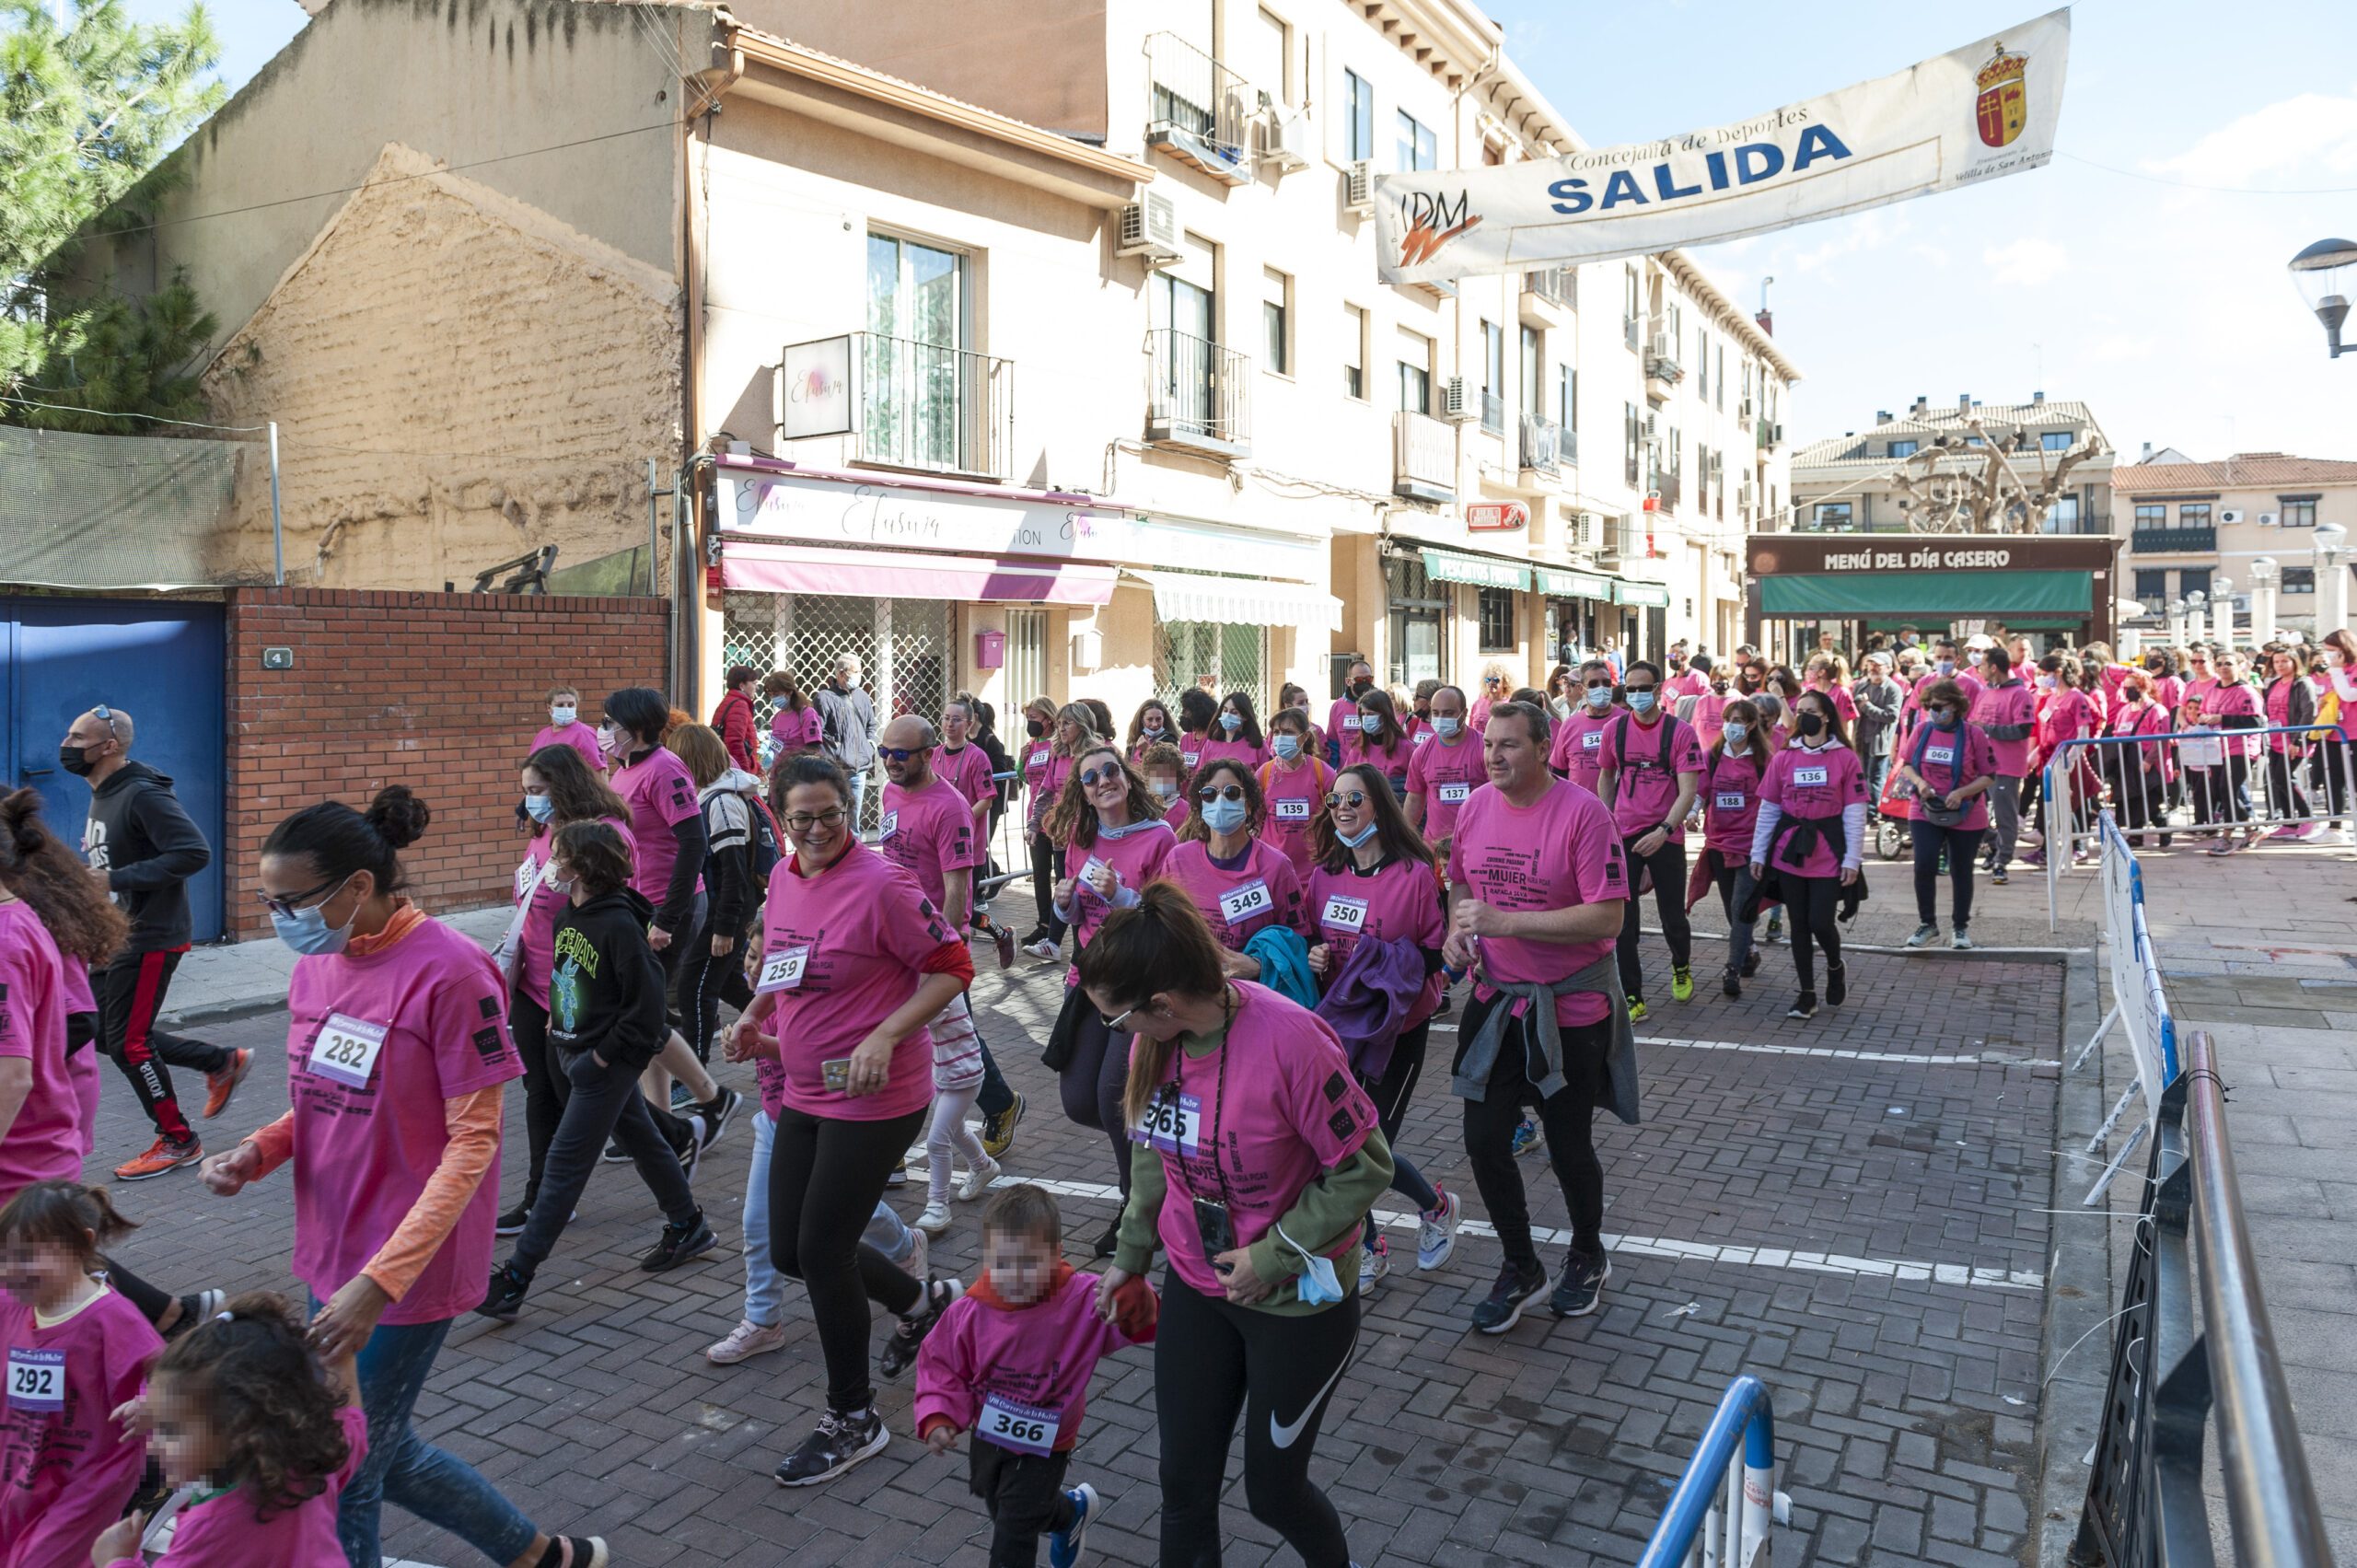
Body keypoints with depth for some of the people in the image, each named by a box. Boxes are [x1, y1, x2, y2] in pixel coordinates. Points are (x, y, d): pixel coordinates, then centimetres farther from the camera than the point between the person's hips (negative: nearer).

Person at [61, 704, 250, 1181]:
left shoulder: (143, 796, -20)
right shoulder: (101, 797, 11)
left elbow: (194, 852, -28)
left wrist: (117, 879, -26)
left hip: (149, 939, -10)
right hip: (116, 938, 10)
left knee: (127, 1043, -4)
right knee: (104, 1034, 13)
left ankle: (177, 1141, 12)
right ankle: (224, 1063, 24)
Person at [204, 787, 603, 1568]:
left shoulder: (449, 971, -20)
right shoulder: (318, 964, 3)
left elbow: (474, 1139, -18)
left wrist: (379, 1279, -23)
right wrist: (257, 1152, -7)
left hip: (407, 1267, -8)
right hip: (332, 1255, 8)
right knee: (377, 1451, 20)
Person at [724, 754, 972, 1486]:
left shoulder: (880, 884, -17)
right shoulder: (782, 878, 6)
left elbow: (953, 967, -15)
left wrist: (885, 1035, -24)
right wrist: (753, 1016, 6)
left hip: (874, 1097, -8)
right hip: (803, 1095, 8)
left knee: (822, 1249, -2)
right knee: (789, 1251, 12)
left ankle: (852, 1419, 19)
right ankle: (920, 1302, 38)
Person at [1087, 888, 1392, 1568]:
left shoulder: (1289, 1039, -29)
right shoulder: (1156, 1041, -9)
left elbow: (1365, 1165, -19)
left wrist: (1274, 1257, -19)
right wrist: (1130, 1255, 14)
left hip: (1296, 1297, -5)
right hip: (1196, 1288, 5)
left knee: (1273, 1490, 12)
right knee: (1184, 1486, 12)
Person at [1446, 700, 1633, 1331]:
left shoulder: (1583, 813, -18)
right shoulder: (1476, 806, 0)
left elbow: (1607, 918, -23)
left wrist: (1505, 921, -26)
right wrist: (1457, 929, -5)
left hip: (1572, 1008, -5)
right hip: (1496, 1000, 5)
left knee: (1569, 1148, 10)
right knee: (1484, 1143, 4)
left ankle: (1588, 1256, 39)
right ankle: (1519, 1265, 28)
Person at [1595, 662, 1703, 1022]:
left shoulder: (1680, 732, -8)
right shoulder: (1615, 730, 2)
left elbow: (1688, 792, -12)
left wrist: (1663, 830, -24)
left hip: (1666, 837, -2)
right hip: (1623, 836, 2)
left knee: (1673, 917, 7)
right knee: (1621, 920, -2)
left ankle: (1681, 968, 40)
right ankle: (1632, 998, 7)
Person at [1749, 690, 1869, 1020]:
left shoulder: (1845, 758, -3)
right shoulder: (1783, 758, 4)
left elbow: (1855, 813, -3)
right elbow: (1768, 810, 8)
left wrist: (1852, 859, -7)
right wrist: (1758, 854, 6)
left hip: (1828, 855, -3)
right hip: (1790, 854, 3)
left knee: (1820, 922, -7)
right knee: (1799, 924, 7)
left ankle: (1835, 968, 26)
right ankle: (1807, 996, 17)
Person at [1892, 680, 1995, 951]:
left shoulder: (1974, 734, -8)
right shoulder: (1922, 730, 0)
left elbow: (1989, 776, -6)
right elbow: (1906, 765, 10)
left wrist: (1961, 793, -20)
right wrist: (1919, 782, -11)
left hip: (1965, 816, -2)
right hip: (1926, 813, 2)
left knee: (1961, 871, 10)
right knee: (1924, 865, -10)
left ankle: (1960, 927, 27)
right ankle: (1928, 923, 9)